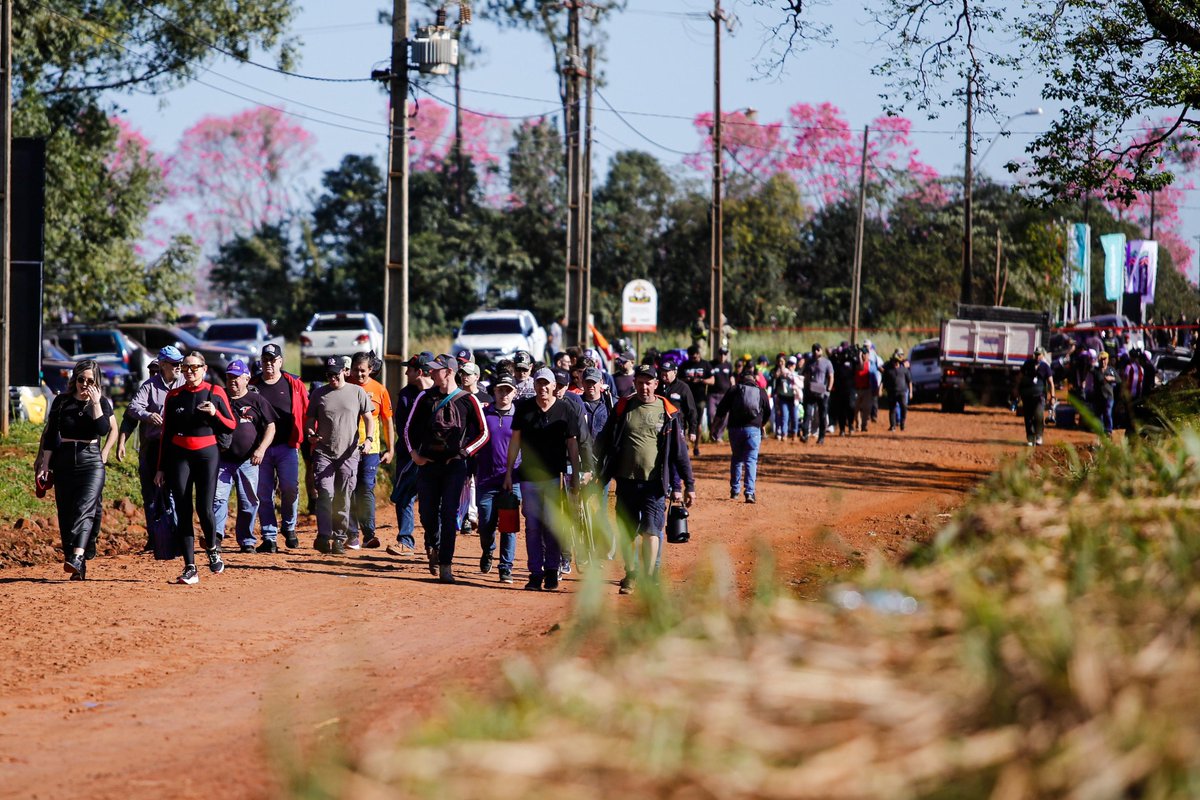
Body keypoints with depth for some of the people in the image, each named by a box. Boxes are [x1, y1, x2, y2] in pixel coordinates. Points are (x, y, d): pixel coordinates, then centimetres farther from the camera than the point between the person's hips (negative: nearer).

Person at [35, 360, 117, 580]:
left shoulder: (102, 402, 3)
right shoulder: (61, 402, 7)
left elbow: (105, 429, -12)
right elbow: (50, 435, 9)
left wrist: (96, 403, -14)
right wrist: (44, 464, 4)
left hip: (91, 462, -3)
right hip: (64, 461, 3)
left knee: (85, 508, -20)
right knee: (65, 514, 0)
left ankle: (78, 557, -34)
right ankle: (78, 568, 5)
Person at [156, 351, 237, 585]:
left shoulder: (215, 393, 2)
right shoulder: (174, 396, 8)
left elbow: (231, 426, 3)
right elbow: (166, 434, 11)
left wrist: (215, 413, -16)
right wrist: (162, 468, 9)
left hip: (207, 454, -2)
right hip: (179, 456, 2)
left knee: (205, 509, -10)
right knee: (183, 512, -3)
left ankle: (213, 549, 21)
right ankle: (190, 568, -1)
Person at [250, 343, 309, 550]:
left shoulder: (294, 384, 7)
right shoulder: (252, 386, 9)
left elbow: (307, 410, 8)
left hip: (287, 446, -1)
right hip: (260, 447, 1)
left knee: (290, 488, -9)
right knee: (264, 493, 2)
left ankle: (289, 528, 12)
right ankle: (269, 536, 8)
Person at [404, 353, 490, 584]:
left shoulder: (467, 400, 0)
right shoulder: (425, 398, 8)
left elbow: (483, 433, 3)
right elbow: (410, 427, 16)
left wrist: (464, 452, -6)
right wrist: (414, 452, 4)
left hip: (455, 464, -3)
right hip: (427, 462, 3)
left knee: (449, 514, -9)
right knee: (427, 513, 5)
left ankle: (445, 565, -9)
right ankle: (432, 548, 34)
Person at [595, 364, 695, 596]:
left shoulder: (669, 412, 2)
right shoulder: (622, 408, 7)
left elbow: (680, 452, 5)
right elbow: (604, 442, 12)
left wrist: (689, 485, 2)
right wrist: (598, 475, 8)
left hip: (655, 482, -2)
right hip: (626, 480, 2)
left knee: (651, 530, -11)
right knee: (628, 532, 9)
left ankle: (649, 579, -6)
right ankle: (630, 575, 25)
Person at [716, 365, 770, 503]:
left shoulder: (734, 390, 2)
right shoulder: (761, 392, 6)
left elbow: (721, 410, 1)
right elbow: (768, 412, 13)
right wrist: (762, 424, 30)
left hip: (735, 428, 1)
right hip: (753, 429, -1)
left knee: (736, 459, 17)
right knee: (751, 461, -1)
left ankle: (735, 490, 21)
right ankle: (750, 492, -14)